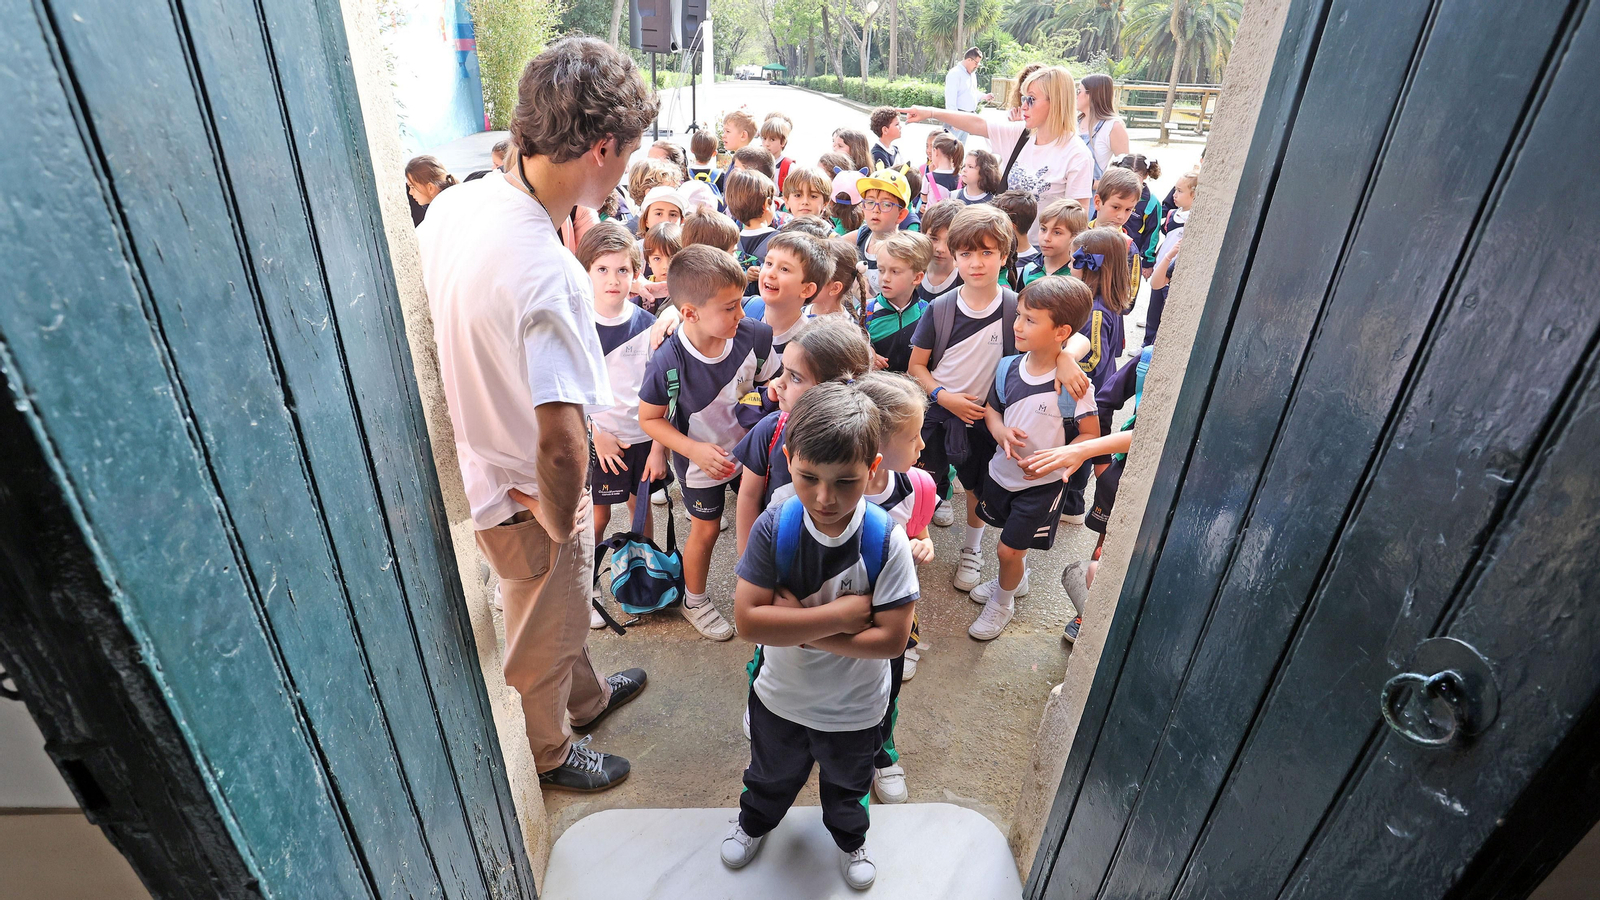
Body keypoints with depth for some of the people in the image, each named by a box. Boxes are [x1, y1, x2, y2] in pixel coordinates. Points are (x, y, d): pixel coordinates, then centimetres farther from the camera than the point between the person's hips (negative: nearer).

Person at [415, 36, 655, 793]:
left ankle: (588, 695, 59)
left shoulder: (454, 203, -7)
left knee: (562, 608, 31)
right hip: (528, 498, -8)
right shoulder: (548, 275, -36)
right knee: (545, 640, 20)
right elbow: (561, 443, -38)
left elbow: (432, 322, 7)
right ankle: (549, 752, 50)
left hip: (477, 464, 8)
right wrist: (561, 521, -17)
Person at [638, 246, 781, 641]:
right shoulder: (667, 362, -30)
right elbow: (649, 419, -15)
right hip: (701, 461, -3)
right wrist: (695, 450, -24)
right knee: (705, 530, 15)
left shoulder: (754, 335, -23)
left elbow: (772, 384, -3)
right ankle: (695, 601, 43)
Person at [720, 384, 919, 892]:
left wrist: (800, 627, -30)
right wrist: (841, 613, -33)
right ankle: (755, 820, 66)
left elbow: (892, 639, -28)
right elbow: (748, 621, -29)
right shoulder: (774, 528, -26)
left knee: (847, 785, 31)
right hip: (780, 697, 1)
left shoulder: (887, 540, -28)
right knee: (770, 775, 32)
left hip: (855, 710, -1)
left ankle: (850, 837, 64)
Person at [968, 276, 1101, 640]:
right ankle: (1015, 579, 55)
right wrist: (1001, 432, -16)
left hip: (1042, 483, -4)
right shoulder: (1008, 367, -10)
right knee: (1015, 540, 24)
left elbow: (1091, 433, -13)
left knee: (1009, 549, 3)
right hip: (1002, 470, 5)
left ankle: (1003, 603, 33)